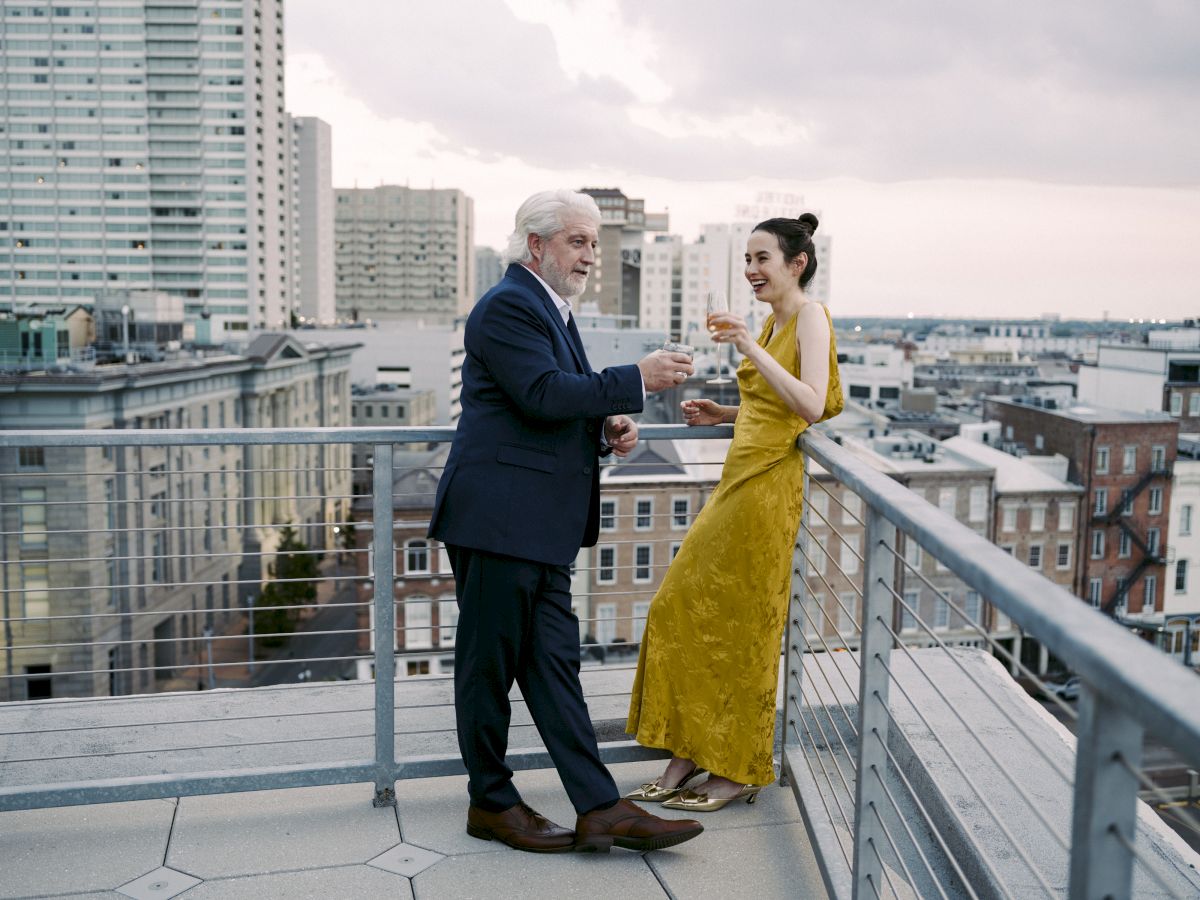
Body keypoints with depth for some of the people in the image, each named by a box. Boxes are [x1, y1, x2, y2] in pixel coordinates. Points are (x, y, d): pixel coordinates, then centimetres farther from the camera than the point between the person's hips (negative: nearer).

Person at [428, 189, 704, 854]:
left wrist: (606, 430, 6)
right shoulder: (508, 306, -10)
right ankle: (491, 803, 19)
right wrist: (637, 380, -17)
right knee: (490, 662, 4)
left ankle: (599, 809, 11)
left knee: (553, 661, 8)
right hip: (496, 518, -10)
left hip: (542, 525, 10)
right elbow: (544, 394, -22)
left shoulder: (550, 310, 21)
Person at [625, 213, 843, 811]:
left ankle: (741, 770, 14)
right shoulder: (773, 321, 17)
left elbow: (812, 407, -22)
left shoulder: (811, 315, -9)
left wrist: (751, 350, -27)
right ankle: (688, 757, 19)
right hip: (741, 481, 9)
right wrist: (722, 414, 11)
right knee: (684, 610, 9)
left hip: (769, 486, -9)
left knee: (741, 626, -1)